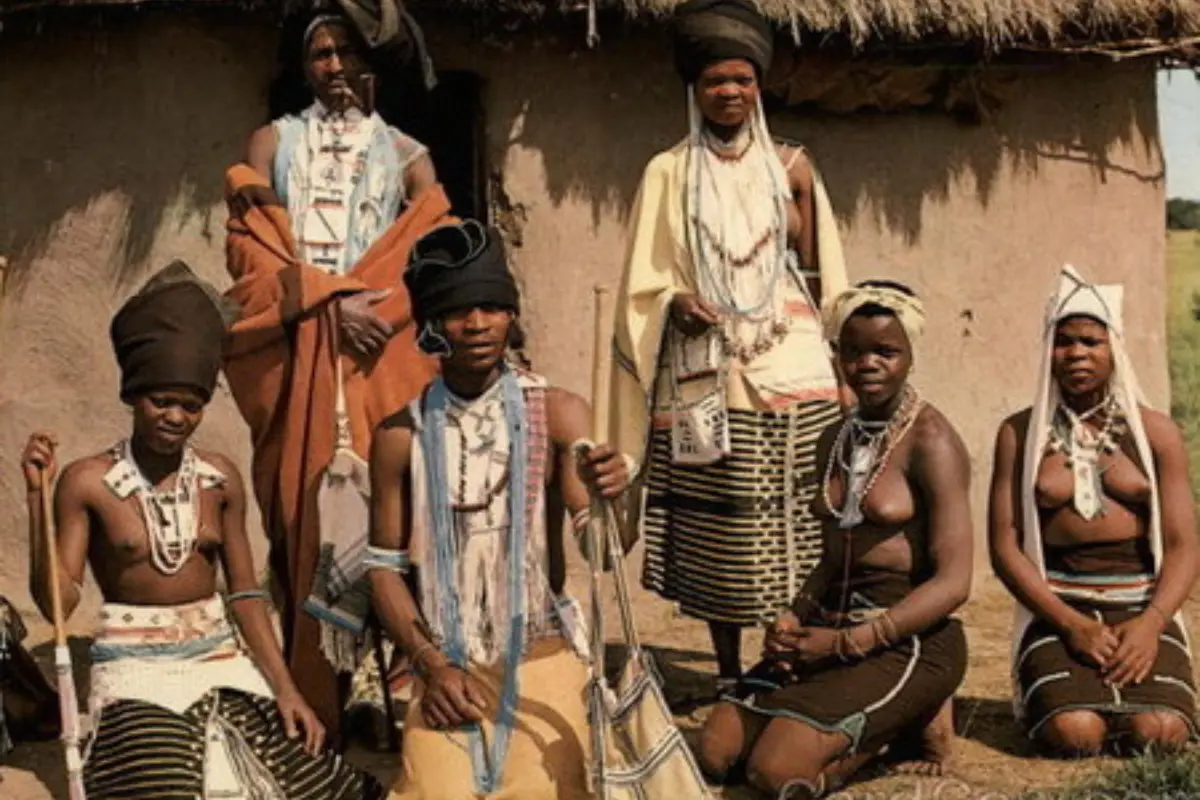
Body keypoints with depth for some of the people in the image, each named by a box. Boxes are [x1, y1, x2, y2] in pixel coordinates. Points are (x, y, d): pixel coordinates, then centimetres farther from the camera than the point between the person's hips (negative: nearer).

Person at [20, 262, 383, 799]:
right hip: (137, 673, -4)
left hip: (221, 660, 4)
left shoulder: (220, 479, 4)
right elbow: (56, 600, -9)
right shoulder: (88, 483, -6)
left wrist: (286, 689, 1)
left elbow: (245, 594, 7)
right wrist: (38, 496, -17)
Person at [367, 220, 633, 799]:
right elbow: (384, 566, 6)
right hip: (445, 666, 1)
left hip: (541, 658, -1)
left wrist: (611, 496, -34)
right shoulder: (401, 435, 1)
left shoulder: (558, 414, -3)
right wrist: (432, 664, -7)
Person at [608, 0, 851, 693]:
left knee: (793, 520, -5)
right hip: (704, 371, 0)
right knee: (716, 528, 1)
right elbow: (647, 277, 6)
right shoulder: (669, 173, 8)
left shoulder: (790, 167, 9)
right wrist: (675, 300, -11)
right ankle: (728, 674, 12)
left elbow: (820, 270, 12)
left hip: (788, 362, 0)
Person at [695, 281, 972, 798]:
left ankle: (910, 722, 4)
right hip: (832, 629, 7)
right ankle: (879, 720, 11)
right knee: (715, 754, -6)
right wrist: (794, 620, -2)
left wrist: (845, 642, -20)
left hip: (910, 640, -7)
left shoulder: (930, 441, -12)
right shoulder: (836, 440, 12)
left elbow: (953, 582, -17)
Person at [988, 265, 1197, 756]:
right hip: (1058, 607, -1)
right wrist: (1071, 624, -13)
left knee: (1159, 732, -25)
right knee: (1074, 733, -27)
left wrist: (1151, 622, -17)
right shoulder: (1020, 434, 7)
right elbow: (1004, 546, 0)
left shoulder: (1156, 433, 8)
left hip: (1141, 605, 1)